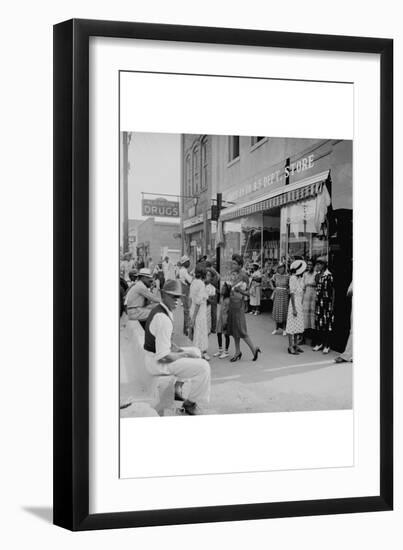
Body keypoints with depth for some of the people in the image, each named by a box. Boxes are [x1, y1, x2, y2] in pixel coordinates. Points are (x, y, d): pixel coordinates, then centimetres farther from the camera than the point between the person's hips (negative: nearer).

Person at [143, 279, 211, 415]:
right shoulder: (163, 319, -28)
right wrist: (185, 354, -14)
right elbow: (163, 357, -29)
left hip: (157, 355, 10)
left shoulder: (159, 310, 4)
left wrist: (175, 348, 6)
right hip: (158, 363, -10)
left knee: (195, 352, 25)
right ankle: (191, 404, 4)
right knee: (203, 366, -12)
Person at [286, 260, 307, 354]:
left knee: (298, 324, 13)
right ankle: (290, 346, 0)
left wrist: (302, 306, 13)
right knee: (292, 325, -4)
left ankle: (295, 344, 22)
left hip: (300, 303, 8)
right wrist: (294, 308, -18)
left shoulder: (300, 278, 10)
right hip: (294, 302, -8)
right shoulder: (293, 278, -14)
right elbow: (292, 293, -16)